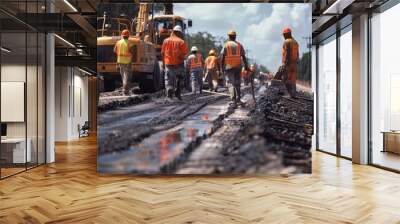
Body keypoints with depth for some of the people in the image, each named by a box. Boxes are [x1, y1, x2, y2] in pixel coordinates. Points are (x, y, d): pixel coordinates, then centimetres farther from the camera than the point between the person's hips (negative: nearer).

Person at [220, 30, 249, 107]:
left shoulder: (226, 45, -1)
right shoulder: (239, 45, 7)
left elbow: (222, 57, -7)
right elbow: (243, 57, 4)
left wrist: (222, 67, -2)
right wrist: (246, 66, 10)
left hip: (228, 67, -3)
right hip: (238, 67, 3)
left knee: (231, 84, -4)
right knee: (237, 84, 16)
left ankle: (234, 102, -14)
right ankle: (238, 100, 21)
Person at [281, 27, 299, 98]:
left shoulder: (286, 42, -8)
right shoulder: (295, 42, 18)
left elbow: (286, 54, -16)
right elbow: (297, 54, 18)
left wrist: (284, 64, -16)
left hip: (288, 63, -8)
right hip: (294, 64, 8)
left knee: (287, 80, -8)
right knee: (293, 80, 10)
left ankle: (291, 94, -13)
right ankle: (293, 94, 11)